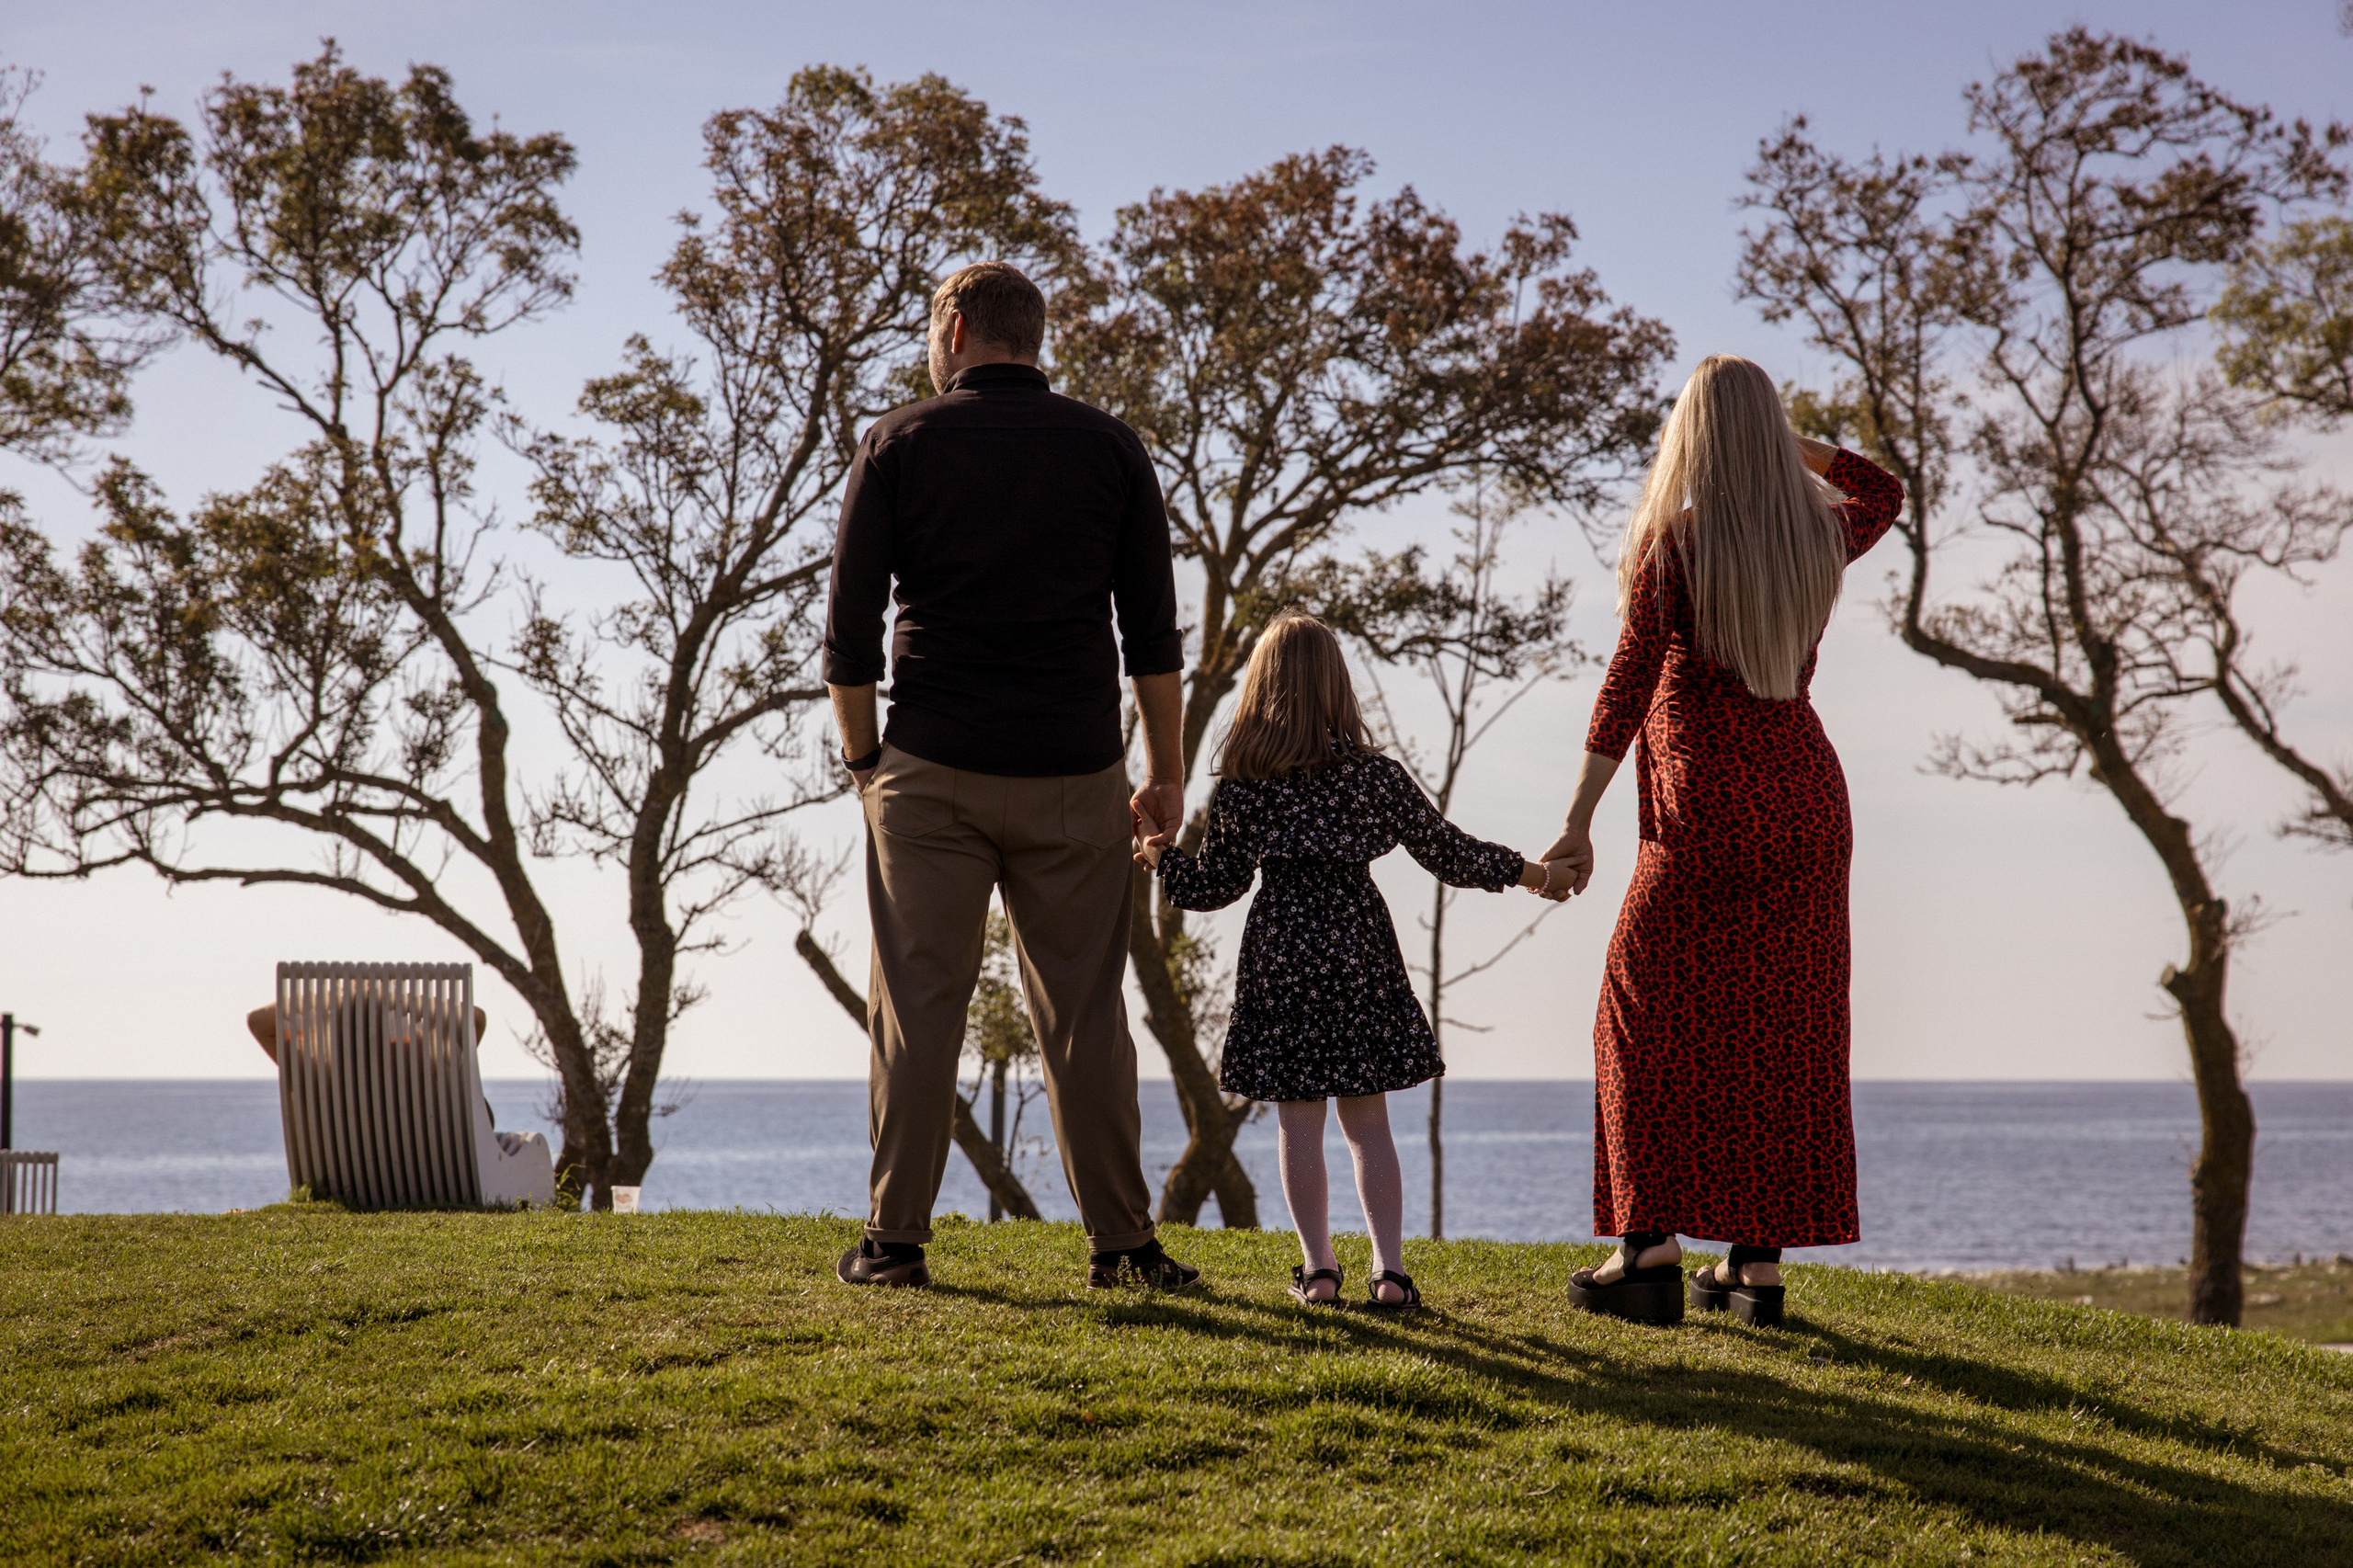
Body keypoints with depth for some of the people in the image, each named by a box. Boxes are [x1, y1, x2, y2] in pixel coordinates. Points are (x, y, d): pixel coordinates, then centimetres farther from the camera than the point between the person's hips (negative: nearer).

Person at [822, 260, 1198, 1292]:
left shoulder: (900, 443, 2)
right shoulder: (1109, 448, 6)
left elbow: (849, 630, -1)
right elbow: (1153, 632, 4)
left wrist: (861, 756, 9)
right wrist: (1165, 768, 11)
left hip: (932, 771, -1)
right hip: (1074, 774, 1)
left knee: (919, 1005, 4)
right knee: (1084, 1011, 6)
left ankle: (897, 1239, 6)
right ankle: (1121, 1241, 7)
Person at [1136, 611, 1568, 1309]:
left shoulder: (1241, 788, -4)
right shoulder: (1377, 776, -2)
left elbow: (1214, 885, 2)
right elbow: (1448, 851, 5)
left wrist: (1161, 856, 19)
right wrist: (1526, 872, 19)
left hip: (1281, 956, -1)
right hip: (1359, 950, 1)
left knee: (1299, 1122, 6)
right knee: (1368, 1121, 8)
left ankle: (1317, 1265, 5)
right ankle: (1389, 1268, 3)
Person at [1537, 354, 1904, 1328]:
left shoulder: (1671, 543, -10)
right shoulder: (1819, 536, 5)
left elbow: (1628, 684, -15)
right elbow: (1883, 493, 29)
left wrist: (1578, 822, -14)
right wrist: (1784, 444, 20)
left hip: (1706, 807, -5)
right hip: (1806, 800, 5)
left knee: (1651, 1012, 5)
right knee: (1781, 1030, 8)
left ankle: (1652, 1246, -3)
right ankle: (1758, 1263, 10)